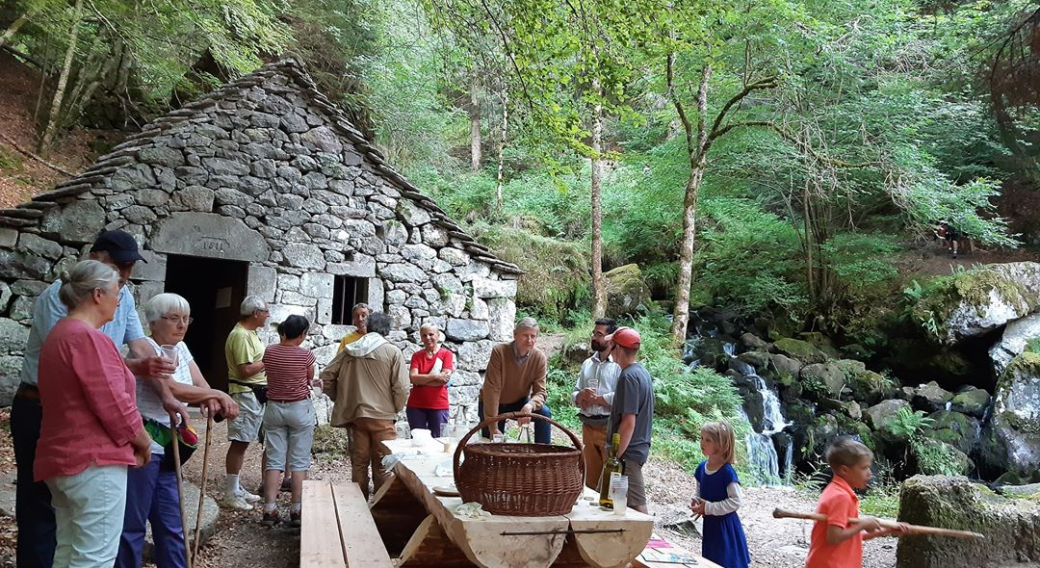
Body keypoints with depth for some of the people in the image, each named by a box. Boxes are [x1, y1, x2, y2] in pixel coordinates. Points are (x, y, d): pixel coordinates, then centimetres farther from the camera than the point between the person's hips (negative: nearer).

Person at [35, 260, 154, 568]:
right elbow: (114, 405, -20)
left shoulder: (59, 334, 16)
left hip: (63, 458, 11)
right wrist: (144, 442, -5)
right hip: (94, 460, -11)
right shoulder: (88, 337, -17)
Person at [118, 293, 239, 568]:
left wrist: (210, 400, -16)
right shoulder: (145, 347, -12)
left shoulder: (181, 348, 12)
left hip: (167, 445, 8)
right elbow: (172, 389, -25)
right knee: (132, 524, 2)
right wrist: (217, 395, -15)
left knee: (172, 525, 11)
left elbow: (201, 386, 8)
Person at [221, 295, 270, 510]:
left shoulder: (250, 333, 15)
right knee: (239, 442, -4)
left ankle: (236, 488, 22)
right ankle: (230, 494, 3)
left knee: (243, 442, 14)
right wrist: (268, 361, -12)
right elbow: (245, 370, -22)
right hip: (245, 394, -10)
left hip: (254, 394, 10)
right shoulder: (241, 335, -17)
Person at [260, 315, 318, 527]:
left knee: (274, 460, 7)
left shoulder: (269, 352, -3)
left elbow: (271, 376, 10)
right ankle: (297, 511, 5)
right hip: (300, 409, -3)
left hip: (274, 408, 4)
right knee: (299, 462, 3)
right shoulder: (305, 355, -12)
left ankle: (269, 510, 5)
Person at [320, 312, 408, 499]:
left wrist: (340, 399, 16)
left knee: (359, 462, 13)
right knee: (382, 464, 5)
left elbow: (327, 376, 6)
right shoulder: (393, 352, -7)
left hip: (355, 414, 4)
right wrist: (396, 408, 5)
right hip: (383, 415, -4)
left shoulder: (349, 350, 5)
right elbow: (401, 388, -12)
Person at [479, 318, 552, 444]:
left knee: (544, 413, -21)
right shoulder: (499, 351, -27)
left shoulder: (539, 357, -18)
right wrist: (493, 428, -30)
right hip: (492, 404, -2)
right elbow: (492, 389, -28)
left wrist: (530, 405, -42)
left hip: (519, 403, 2)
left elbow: (540, 391, -17)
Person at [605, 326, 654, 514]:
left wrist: (616, 456, -19)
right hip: (639, 448, 9)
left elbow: (628, 422, -21)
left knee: (635, 505, -3)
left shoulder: (628, 377, -17)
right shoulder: (643, 373, 11)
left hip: (628, 452, -9)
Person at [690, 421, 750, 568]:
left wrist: (709, 508, -24)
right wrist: (696, 502, -7)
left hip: (726, 525, -7)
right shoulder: (702, 468, 1)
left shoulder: (727, 472, -21)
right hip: (709, 523, 7)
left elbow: (737, 501, -22)